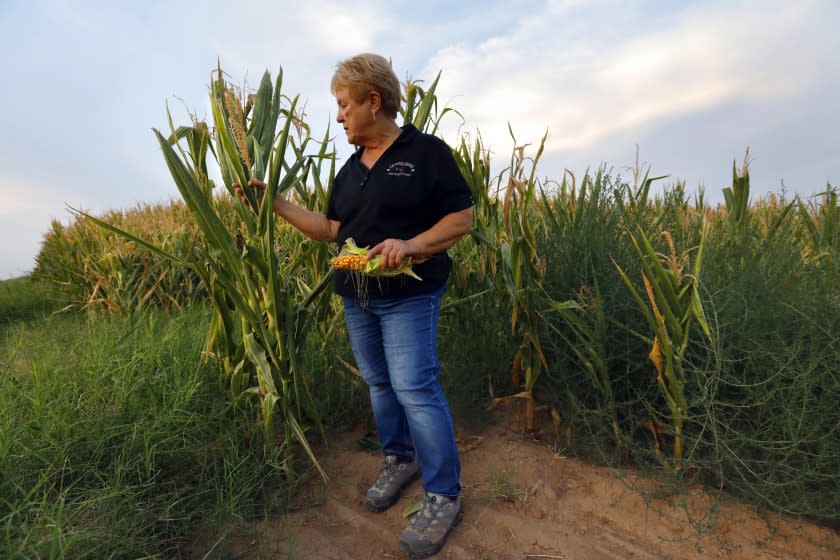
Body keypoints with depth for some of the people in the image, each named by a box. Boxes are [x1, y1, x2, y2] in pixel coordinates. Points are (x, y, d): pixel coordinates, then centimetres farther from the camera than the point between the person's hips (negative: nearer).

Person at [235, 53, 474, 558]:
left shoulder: (426, 151, -5)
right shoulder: (351, 169, 14)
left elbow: (463, 216, -8)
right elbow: (332, 230, 14)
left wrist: (411, 244, -22)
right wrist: (276, 203, 10)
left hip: (409, 295, -7)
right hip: (356, 298, 7)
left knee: (415, 389, -9)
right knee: (380, 384, 14)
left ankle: (445, 496, 8)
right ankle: (400, 460, 34)